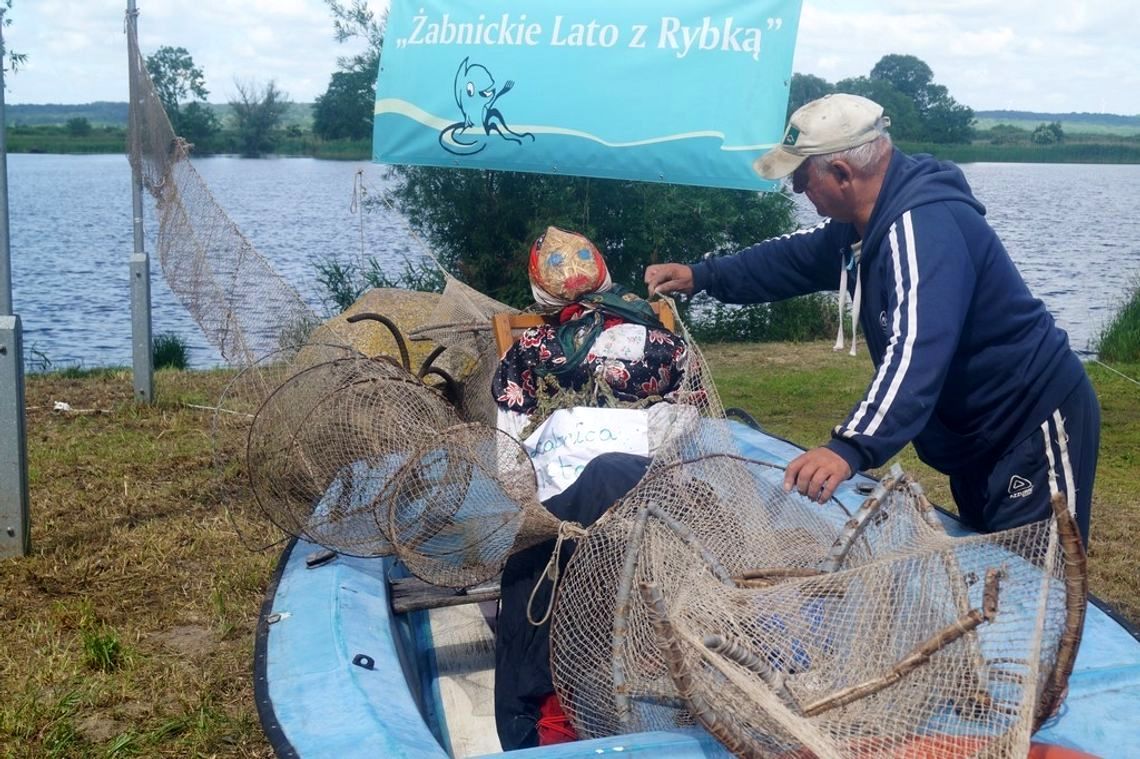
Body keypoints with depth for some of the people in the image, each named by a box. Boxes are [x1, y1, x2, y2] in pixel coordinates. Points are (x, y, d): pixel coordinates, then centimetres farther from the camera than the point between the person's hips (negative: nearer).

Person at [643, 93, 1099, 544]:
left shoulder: (924, 224, -29)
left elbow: (918, 350, -42)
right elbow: (796, 257, 20)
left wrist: (852, 448, -53)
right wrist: (703, 277, 12)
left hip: (1036, 425, -10)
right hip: (976, 436, 10)